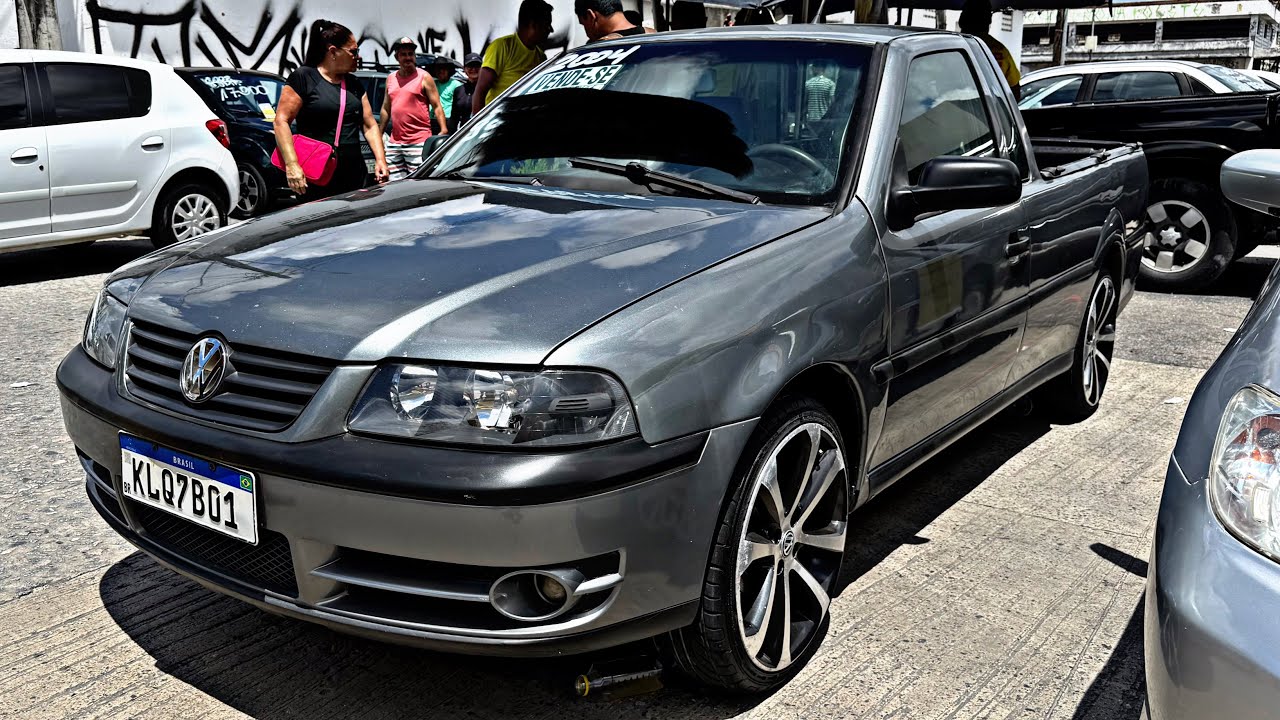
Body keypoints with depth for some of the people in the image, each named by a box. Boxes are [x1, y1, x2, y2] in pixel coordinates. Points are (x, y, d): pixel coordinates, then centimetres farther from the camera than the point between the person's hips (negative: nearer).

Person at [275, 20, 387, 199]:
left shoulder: (354, 84, 18)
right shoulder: (303, 77, -1)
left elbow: (370, 125, 18)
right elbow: (281, 121, -7)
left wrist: (380, 160, 3)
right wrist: (291, 164, -18)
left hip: (354, 177, 6)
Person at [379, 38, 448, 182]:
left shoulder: (424, 77, 1)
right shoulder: (391, 79, 16)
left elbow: (437, 107, -2)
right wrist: (379, 135, 21)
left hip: (418, 142, -5)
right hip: (394, 143, 5)